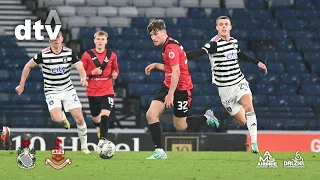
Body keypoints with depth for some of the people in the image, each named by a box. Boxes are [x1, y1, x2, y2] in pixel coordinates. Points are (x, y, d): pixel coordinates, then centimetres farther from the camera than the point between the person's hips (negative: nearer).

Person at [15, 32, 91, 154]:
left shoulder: (69, 52, -7)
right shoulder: (43, 55, -12)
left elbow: (80, 67, -15)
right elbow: (28, 66, 2)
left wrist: (83, 78, -38)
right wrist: (21, 85, 4)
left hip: (68, 89, 2)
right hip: (52, 92, -2)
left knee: (79, 119, -4)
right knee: (57, 119, -25)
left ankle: (84, 146, 16)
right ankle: (62, 118, 15)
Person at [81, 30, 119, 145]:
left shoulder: (111, 55, 4)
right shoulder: (87, 55, -2)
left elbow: (115, 70, 17)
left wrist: (115, 74, -5)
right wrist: (92, 73, -16)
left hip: (107, 91, 0)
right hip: (92, 92, 0)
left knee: (105, 115, -21)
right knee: (96, 118, 13)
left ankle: (102, 140, -22)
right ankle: (100, 127, 48)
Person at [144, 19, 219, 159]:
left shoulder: (171, 47, -19)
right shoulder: (167, 46, 13)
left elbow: (176, 72, -25)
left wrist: (170, 94, -27)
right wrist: (156, 65, 15)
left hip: (181, 89, -9)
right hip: (168, 85, 9)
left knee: (180, 126, 2)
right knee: (151, 114, -8)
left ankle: (206, 118, 26)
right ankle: (159, 151, -8)